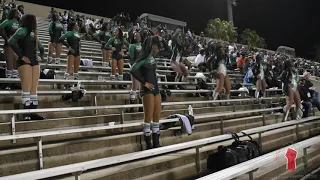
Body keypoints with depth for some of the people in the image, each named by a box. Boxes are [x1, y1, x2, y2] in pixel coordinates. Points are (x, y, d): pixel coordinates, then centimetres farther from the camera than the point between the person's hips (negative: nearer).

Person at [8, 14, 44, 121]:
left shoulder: (33, 34, 20)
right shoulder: (23, 30, -3)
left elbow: (41, 48, 33)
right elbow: (11, 42, -19)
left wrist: (41, 57, 14)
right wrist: (22, 56, -17)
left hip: (35, 62, 8)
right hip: (25, 62, -8)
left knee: (34, 89, 3)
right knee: (27, 89, -10)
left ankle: (33, 113, 5)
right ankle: (27, 114, -9)